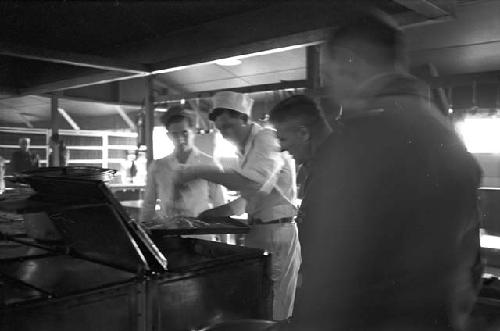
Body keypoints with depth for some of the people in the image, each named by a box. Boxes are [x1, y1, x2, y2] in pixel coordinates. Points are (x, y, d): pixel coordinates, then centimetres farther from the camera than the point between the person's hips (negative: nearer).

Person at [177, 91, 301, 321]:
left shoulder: (266, 138, -13)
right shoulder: (245, 150, 15)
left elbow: (250, 183, -28)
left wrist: (201, 173, -20)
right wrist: (206, 214, 11)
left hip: (278, 233, -8)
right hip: (256, 233, 9)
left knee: (277, 312, 2)